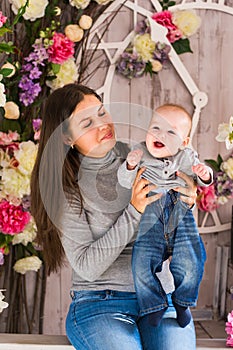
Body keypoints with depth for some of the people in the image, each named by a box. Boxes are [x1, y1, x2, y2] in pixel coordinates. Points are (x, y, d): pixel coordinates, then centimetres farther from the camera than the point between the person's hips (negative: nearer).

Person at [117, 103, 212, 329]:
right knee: (142, 263, -15)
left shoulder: (187, 157, 9)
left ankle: (182, 301, 13)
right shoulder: (140, 154, 5)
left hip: (181, 211, 1)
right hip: (150, 215, 0)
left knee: (190, 263, -15)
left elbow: (203, 182, 14)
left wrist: (204, 174, -9)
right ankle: (153, 305, 9)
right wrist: (130, 165, -17)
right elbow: (125, 182, 3)